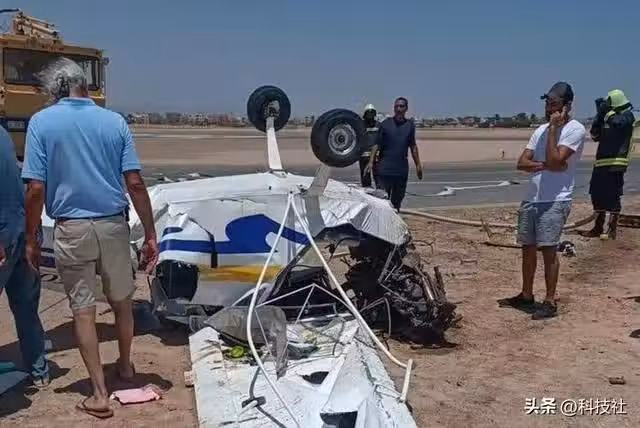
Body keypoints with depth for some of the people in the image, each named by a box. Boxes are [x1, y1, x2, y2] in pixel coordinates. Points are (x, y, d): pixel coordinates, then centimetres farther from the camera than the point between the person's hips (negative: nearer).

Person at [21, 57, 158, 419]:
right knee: (122, 301, 19)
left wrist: (31, 238, 1)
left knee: (83, 309, 8)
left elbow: (36, 189, -10)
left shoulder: (42, 122, -5)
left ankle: (100, 393, 10)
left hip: (72, 228, -2)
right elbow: (135, 184, -7)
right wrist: (150, 235, -1)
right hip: (113, 225, 2)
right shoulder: (115, 121, -1)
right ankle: (125, 366, 39)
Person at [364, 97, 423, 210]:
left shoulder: (410, 125, 7)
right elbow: (376, 144, -2)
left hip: (402, 170, 3)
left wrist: (418, 165, 14)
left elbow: (413, 146, 15)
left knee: (397, 200, 13)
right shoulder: (385, 124, -2)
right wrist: (371, 162, -12)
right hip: (384, 169, -3)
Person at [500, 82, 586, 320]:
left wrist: (554, 128, -13)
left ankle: (549, 302, 1)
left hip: (555, 201, -7)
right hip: (531, 199, 7)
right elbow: (522, 163, 7)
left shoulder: (575, 129, -7)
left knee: (548, 249, -9)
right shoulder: (541, 129, 15)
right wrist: (545, 166, -11)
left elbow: (554, 160, -19)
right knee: (528, 247, 12)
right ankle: (526, 296, 24)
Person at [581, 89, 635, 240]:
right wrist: (600, 114, 3)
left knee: (613, 197, -7)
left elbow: (616, 122, -25)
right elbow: (595, 135, 12)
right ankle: (598, 228, 20)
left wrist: (606, 110, -10)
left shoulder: (627, 115, -3)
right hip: (600, 163, 8)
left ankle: (612, 230, -2)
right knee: (597, 195, 10)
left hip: (616, 164, -8)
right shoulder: (609, 117, 17)